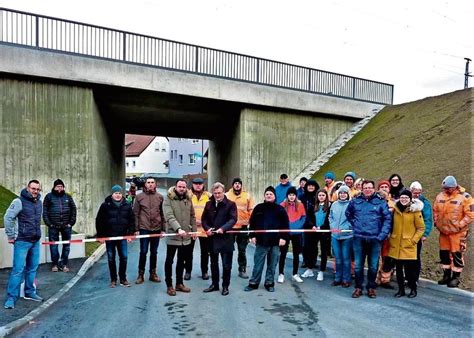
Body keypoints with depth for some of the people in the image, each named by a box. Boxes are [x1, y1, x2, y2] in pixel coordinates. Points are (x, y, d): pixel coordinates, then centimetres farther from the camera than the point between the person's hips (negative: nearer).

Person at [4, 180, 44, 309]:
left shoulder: (39, 202, 9)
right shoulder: (19, 202, -11)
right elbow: (8, 218, -10)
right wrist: (11, 236, -8)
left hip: (35, 241, 6)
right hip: (22, 241, -6)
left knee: (32, 268, 12)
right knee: (18, 269, -5)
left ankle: (30, 292, 25)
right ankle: (11, 297, 5)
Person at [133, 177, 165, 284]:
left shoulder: (160, 197, 3)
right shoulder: (139, 196, -1)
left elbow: (163, 214, 5)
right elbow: (135, 214, 0)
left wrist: (163, 228, 3)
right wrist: (136, 229, -4)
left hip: (156, 228, 2)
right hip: (144, 228, -2)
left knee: (154, 252, 11)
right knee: (143, 252, 2)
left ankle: (153, 273, 23)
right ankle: (141, 274, 15)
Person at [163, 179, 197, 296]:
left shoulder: (188, 199, 7)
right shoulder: (168, 199, -10)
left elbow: (192, 216, 14)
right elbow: (169, 216, -22)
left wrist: (194, 230, 10)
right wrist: (178, 229, -33)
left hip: (186, 236, 5)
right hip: (173, 235, -5)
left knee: (182, 260, 15)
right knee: (169, 261, 7)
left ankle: (179, 283, 28)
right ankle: (169, 285, 19)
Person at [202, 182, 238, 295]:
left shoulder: (230, 204, -6)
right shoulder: (209, 204, 8)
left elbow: (233, 219, -15)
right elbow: (204, 218, 10)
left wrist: (223, 228, -28)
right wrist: (207, 228, -10)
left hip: (226, 238, -4)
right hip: (212, 238, 5)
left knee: (226, 264, 4)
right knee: (213, 263, 16)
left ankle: (225, 286, 19)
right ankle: (214, 284, 30)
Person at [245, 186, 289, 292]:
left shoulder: (280, 209, 3)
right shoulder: (258, 208, 5)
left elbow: (285, 224, 1)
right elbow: (252, 223, 7)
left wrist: (283, 238, -6)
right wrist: (252, 236, 1)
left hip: (275, 242, 0)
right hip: (261, 241, 0)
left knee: (272, 265, 9)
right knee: (258, 264, 6)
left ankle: (269, 283, 22)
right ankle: (253, 283, 17)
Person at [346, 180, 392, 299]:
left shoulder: (381, 202, 0)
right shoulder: (355, 201, 6)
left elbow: (387, 219, -3)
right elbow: (348, 214, 21)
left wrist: (382, 235, -9)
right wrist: (354, 225, 8)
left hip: (375, 239, -1)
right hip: (358, 238, 1)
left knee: (373, 266, 8)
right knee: (358, 265, 6)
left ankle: (371, 288, 24)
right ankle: (358, 288, 19)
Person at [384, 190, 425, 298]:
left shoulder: (415, 210, -6)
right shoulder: (395, 209, 5)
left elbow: (421, 228, -3)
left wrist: (414, 240, -9)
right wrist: (390, 237, 8)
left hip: (408, 246, -4)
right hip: (395, 245, 4)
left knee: (409, 269, 4)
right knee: (398, 268, 11)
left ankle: (413, 289, 24)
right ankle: (401, 289, 24)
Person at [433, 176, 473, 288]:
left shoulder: (464, 197, -13)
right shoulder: (440, 196, 3)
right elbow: (435, 210, 15)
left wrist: (460, 225, -15)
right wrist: (436, 222, 6)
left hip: (457, 232, -5)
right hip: (443, 231, 5)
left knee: (457, 254, 2)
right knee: (444, 253, 13)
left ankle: (456, 277, 16)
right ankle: (446, 275, 27)